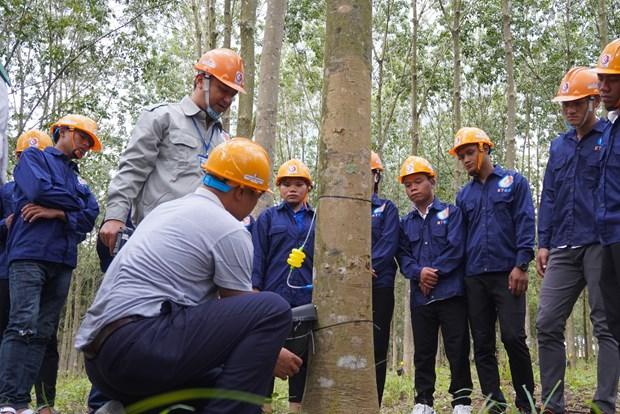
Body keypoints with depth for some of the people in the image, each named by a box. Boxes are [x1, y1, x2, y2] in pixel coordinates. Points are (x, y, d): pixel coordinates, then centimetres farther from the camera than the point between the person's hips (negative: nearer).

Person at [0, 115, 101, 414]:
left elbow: (90, 215, 9)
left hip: (62, 261, 6)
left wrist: (59, 213, -8)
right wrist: (74, 204, 5)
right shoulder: (34, 157, 11)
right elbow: (39, 189, -9)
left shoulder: (78, 180, 25)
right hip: (29, 254, -6)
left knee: (44, 333, 0)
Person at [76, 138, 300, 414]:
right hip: (139, 343, -10)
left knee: (218, 385, 26)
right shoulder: (229, 230, -4)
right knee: (273, 309, -10)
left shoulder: (168, 209, 22)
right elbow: (241, 311, 5)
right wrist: (271, 355, 24)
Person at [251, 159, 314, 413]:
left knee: (301, 352, 5)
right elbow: (258, 256, 3)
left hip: (306, 297, 2)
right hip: (274, 294, -1)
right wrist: (255, 288, -6)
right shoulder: (268, 218, 9)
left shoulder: (317, 220, 12)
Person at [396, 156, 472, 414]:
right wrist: (419, 273, -13)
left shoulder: (451, 212, 4)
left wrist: (435, 273, -13)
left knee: (457, 349, -1)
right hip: (420, 296, 4)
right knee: (423, 351, 8)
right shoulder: (406, 223, 15)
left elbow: (456, 248, -7)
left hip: (450, 292, -4)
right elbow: (403, 256, 6)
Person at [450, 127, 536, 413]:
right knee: (482, 344, 3)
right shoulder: (464, 195, 16)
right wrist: (460, 272, 10)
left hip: (507, 274, -4)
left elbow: (525, 224, -3)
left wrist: (521, 265, -12)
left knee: (513, 337, -11)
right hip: (474, 278, 4)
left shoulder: (514, 182, 5)